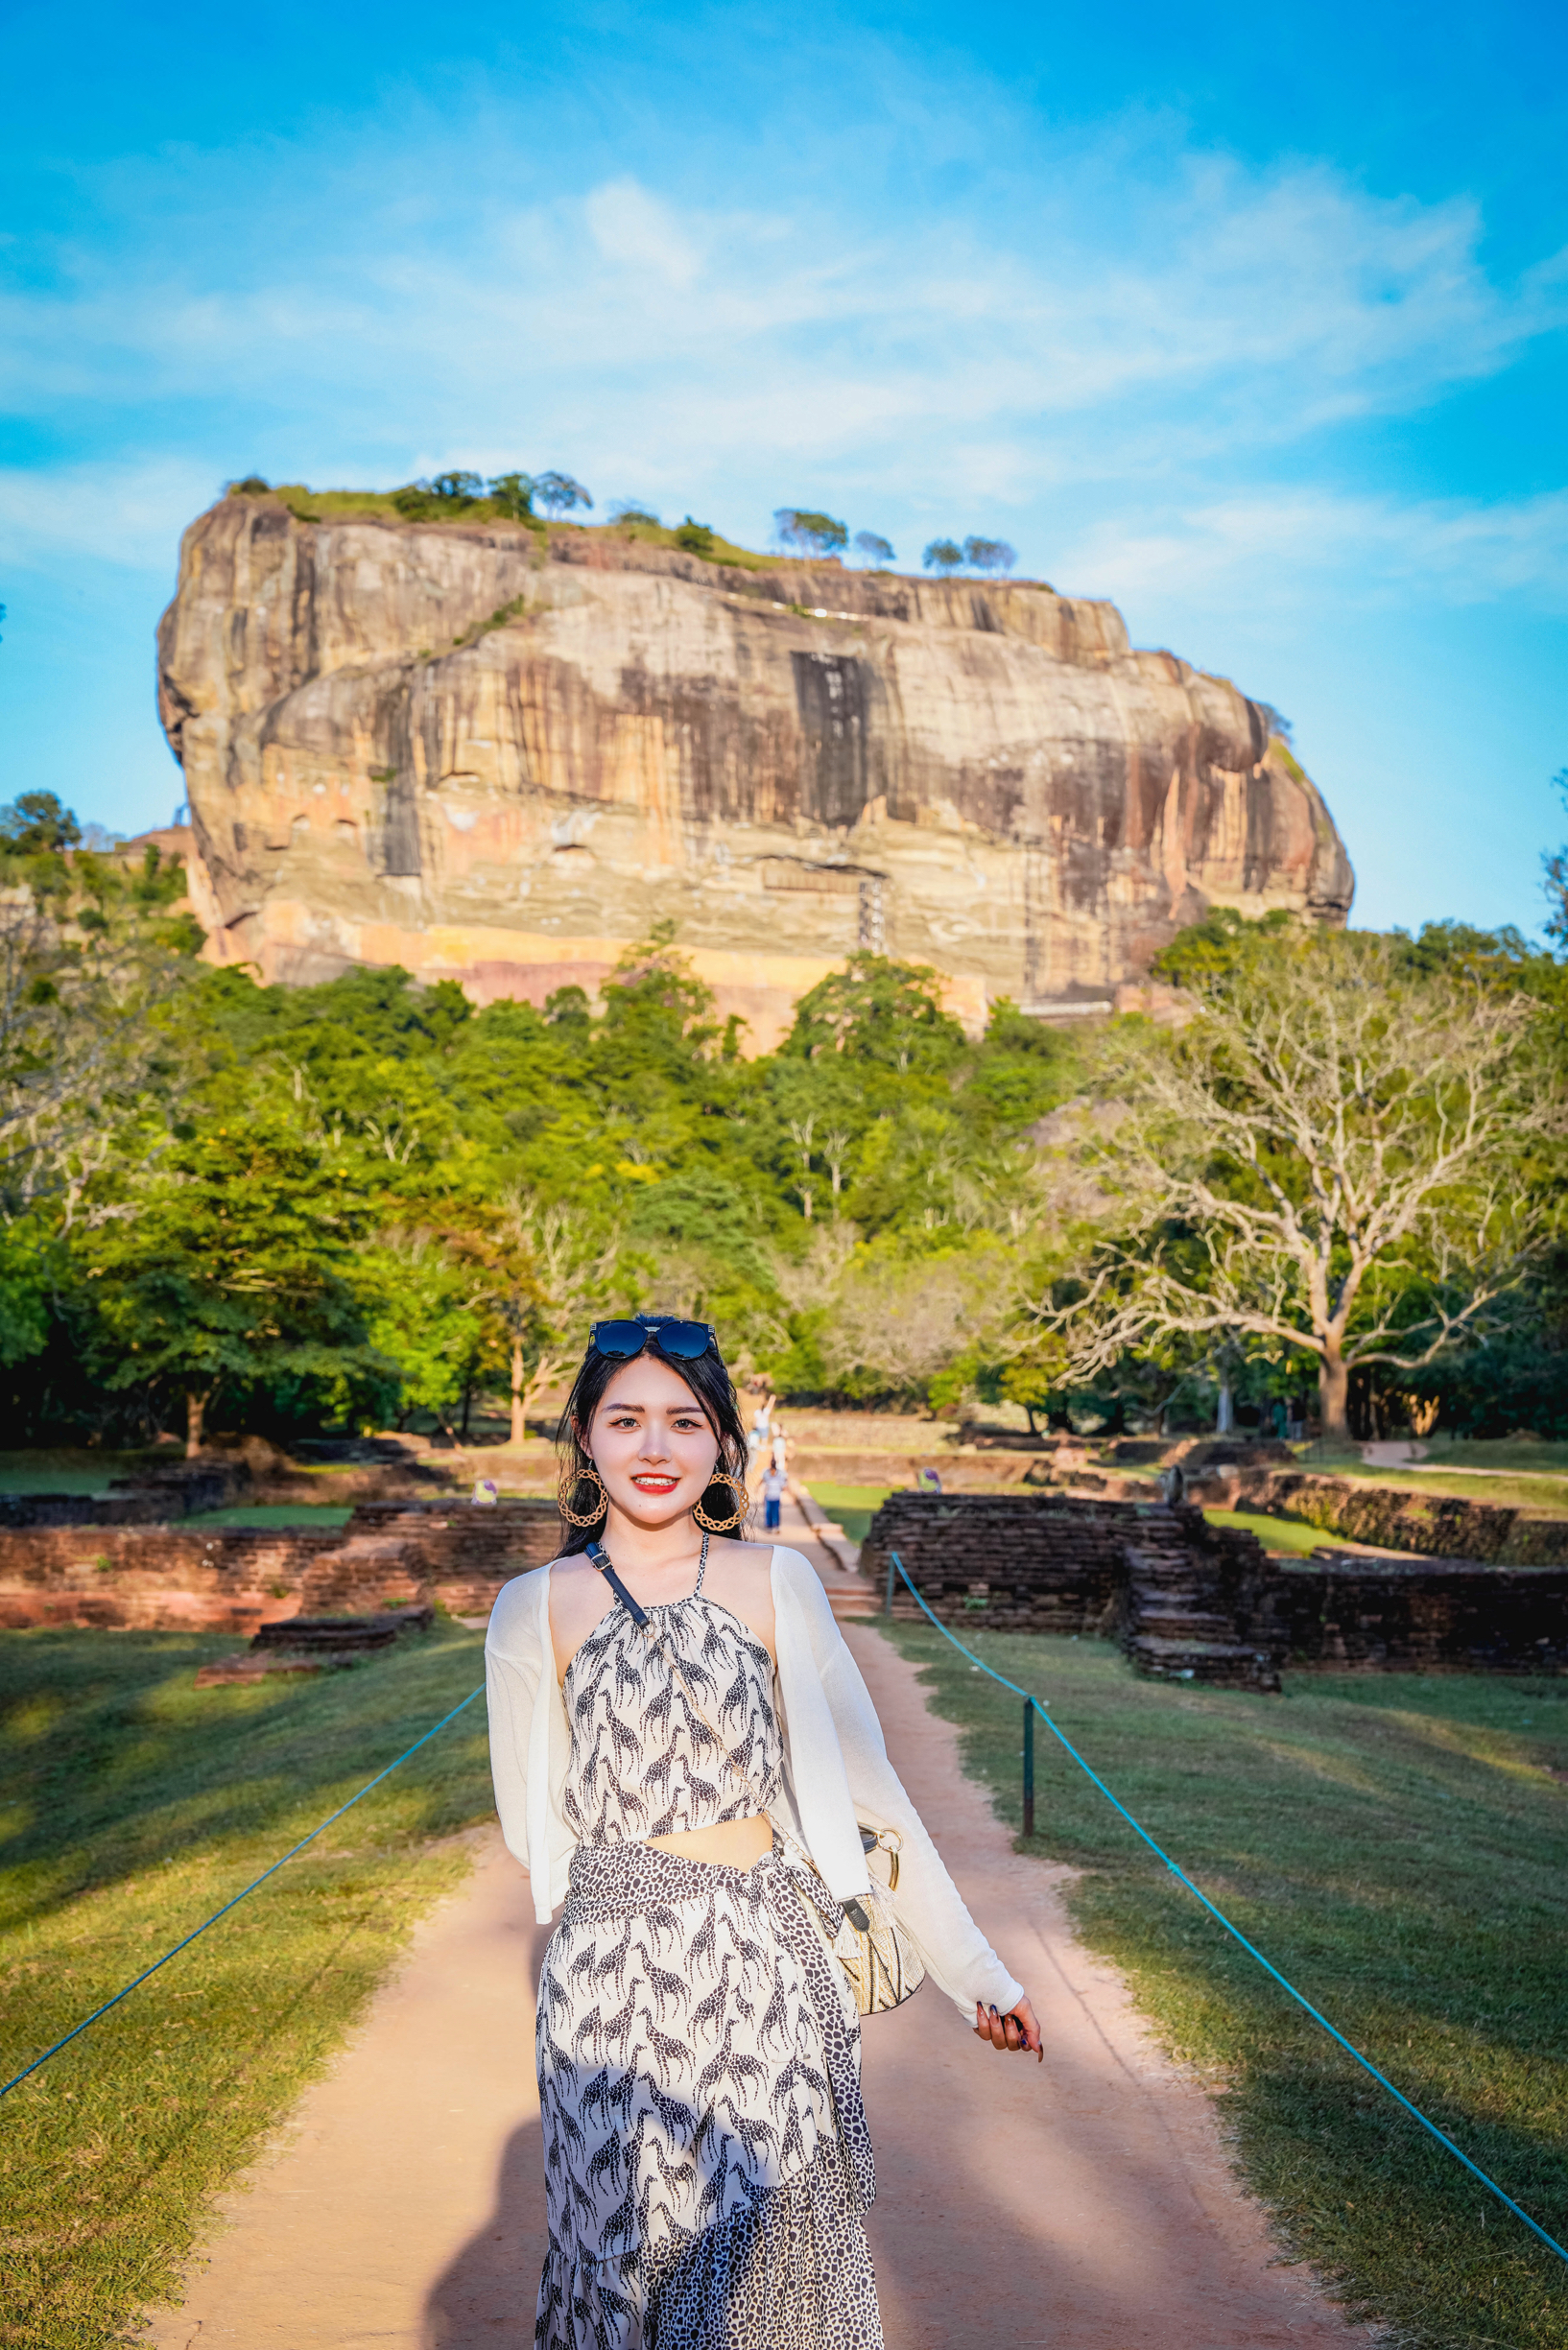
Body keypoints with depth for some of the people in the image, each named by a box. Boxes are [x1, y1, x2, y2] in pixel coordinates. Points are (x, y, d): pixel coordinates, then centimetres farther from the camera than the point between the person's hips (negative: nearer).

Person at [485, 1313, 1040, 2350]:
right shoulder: (536, 1609, -3)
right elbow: (534, 1825, 6)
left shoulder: (776, 1583, -3)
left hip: (768, 1972, 0)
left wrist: (976, 1970, 1)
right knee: (618, 2253, 11)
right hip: (611, 1984, 0)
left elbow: (867, 1786, 0)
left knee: (767, 2260, 8)